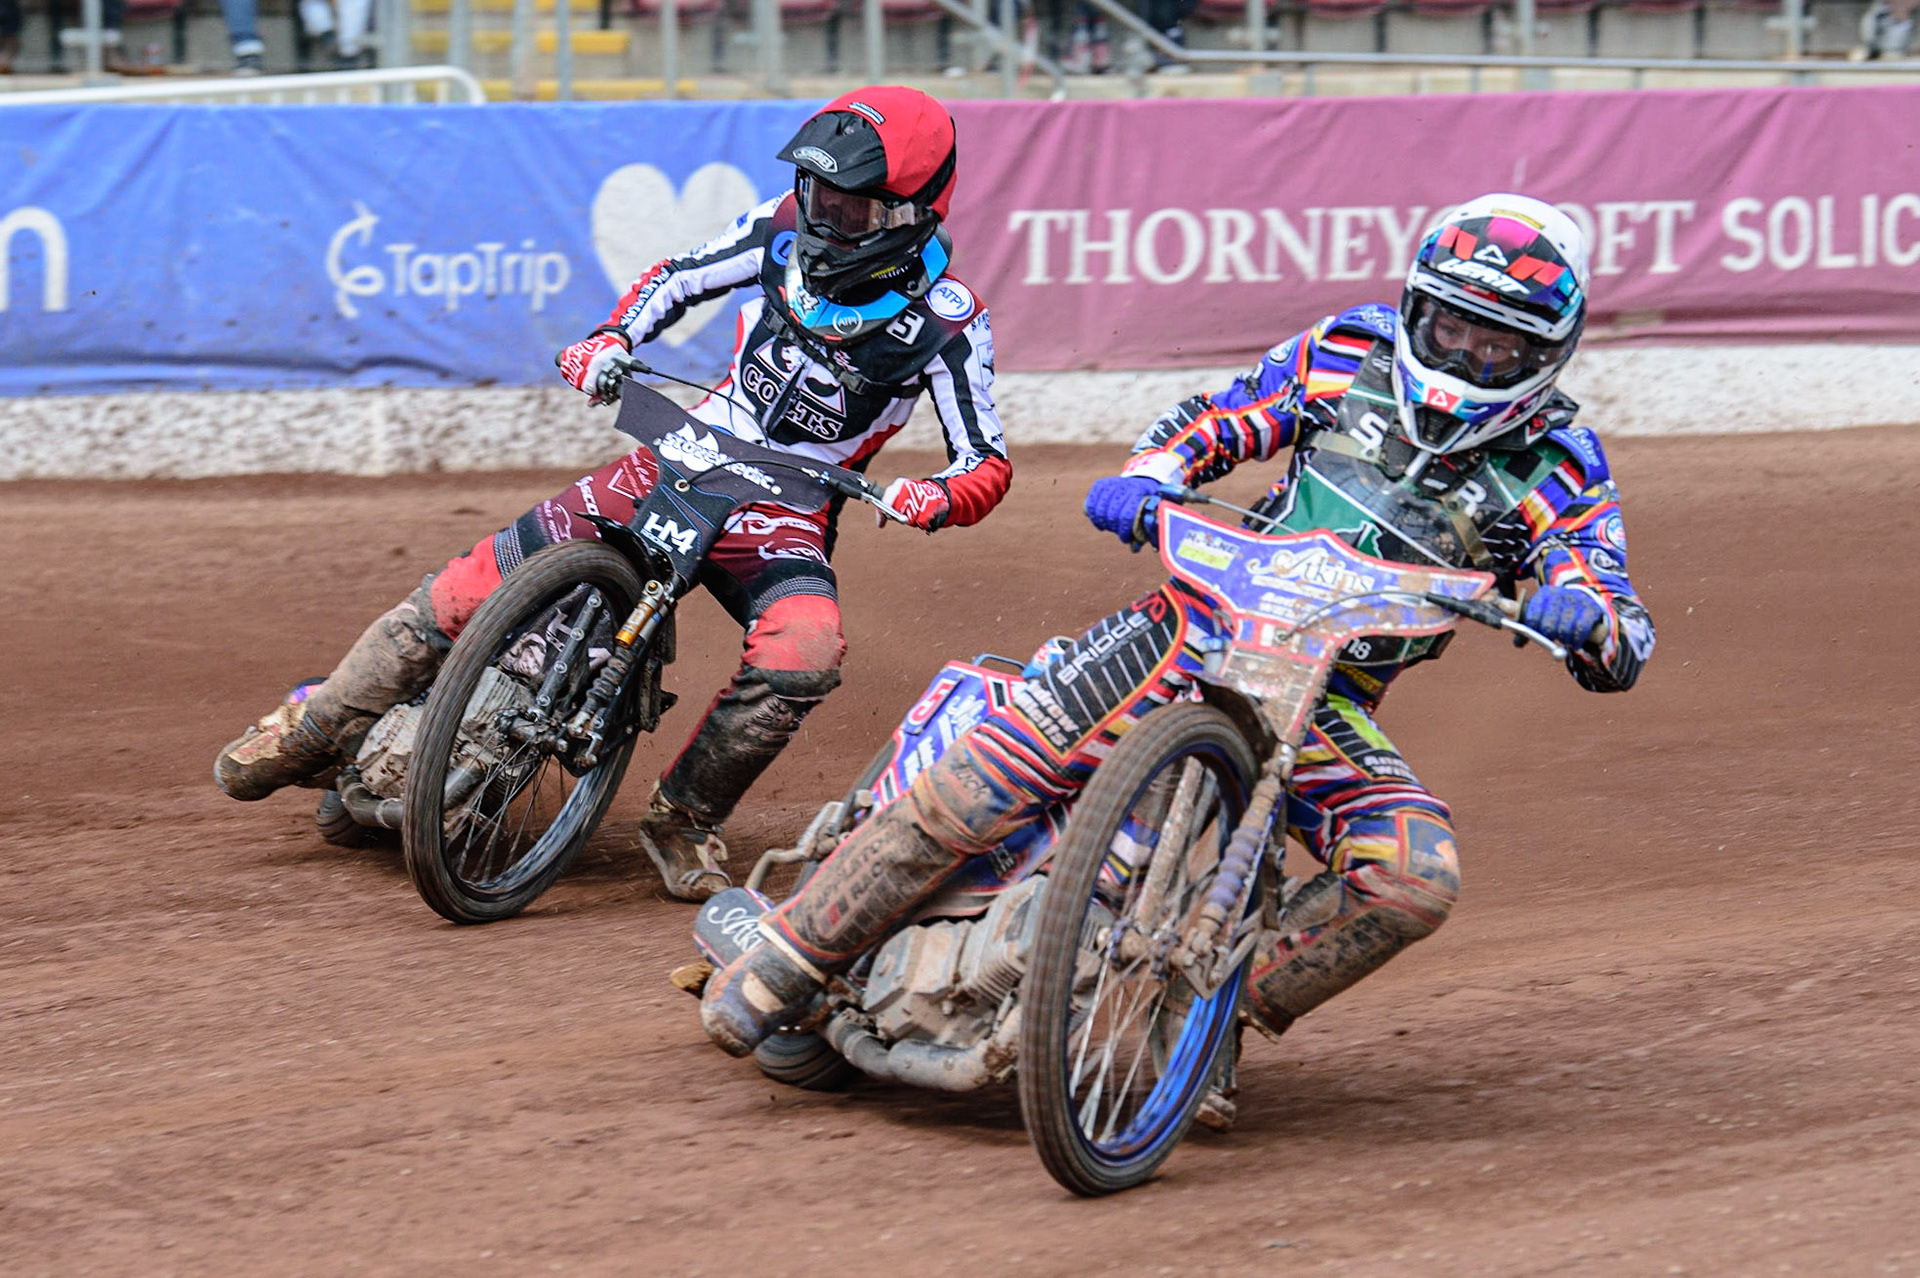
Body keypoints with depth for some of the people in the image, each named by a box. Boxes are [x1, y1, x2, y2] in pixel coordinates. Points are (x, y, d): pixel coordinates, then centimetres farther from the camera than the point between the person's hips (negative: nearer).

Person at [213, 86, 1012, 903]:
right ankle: (316, 728, 9)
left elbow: (988, 466, -10)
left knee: (806, 653, -34)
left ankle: (685, 819, -12)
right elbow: (675, 279, 13)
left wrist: (936, 498, -33)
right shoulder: (784, 232, -3)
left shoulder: (946, 323, -13)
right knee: (477, 584, -8)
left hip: (785, 512, -3)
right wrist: (610, 341, -6)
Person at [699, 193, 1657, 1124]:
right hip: (1200, 626, 0)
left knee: (1417, 880, -26)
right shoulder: (1352, 356, 2)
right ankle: (779, 968, 1)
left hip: (1328, 703, 0)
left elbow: (1623, 650, -8)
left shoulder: (1555, 472, -2)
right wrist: (1143, 477, -12)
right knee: (971, 791, -13)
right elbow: (1214, 422, 10)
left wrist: (1585, 617, -33)